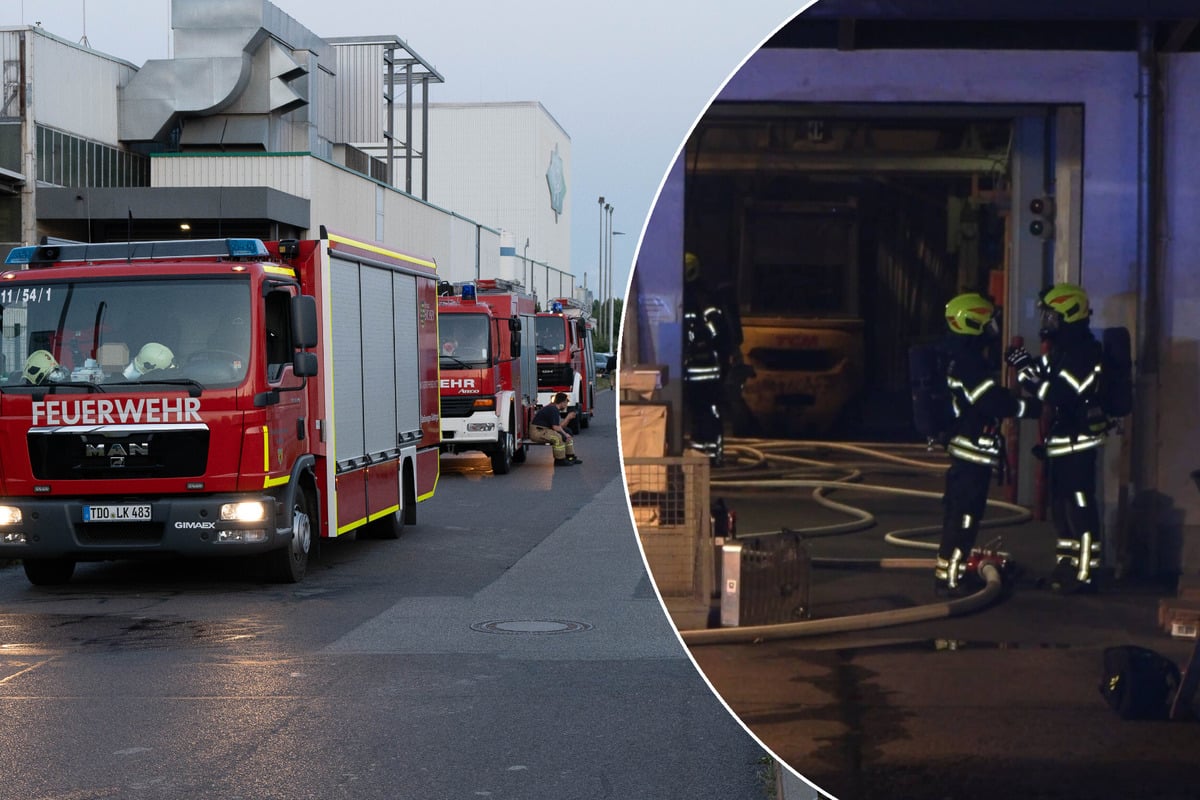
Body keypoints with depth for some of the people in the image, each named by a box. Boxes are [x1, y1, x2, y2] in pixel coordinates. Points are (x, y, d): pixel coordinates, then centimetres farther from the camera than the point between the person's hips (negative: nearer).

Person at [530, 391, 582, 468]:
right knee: (558, 437, -32)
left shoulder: (553, 408, 15)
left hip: (544, 430, 11)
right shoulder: (553, 410, -18)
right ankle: (559, 460, -21)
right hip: (537, 432, -11)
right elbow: (556, 427, -22)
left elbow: (559, 425, 16)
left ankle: (570, 457, 18)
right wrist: (564, 433, -9)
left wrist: (568, 417, 12)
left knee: (567, 435, 14)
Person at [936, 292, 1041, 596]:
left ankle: (948, 570, 24)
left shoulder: (963, 358, 13)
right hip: (974, 450, -11)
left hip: (965, 448, 11)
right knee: (965, 513, -6)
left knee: (957, 511, 16)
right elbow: (996, 403, -24)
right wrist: (1034, 406, -15)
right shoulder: (968, 364, -20)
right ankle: (949, 577, -3)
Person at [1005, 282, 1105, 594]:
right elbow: (1050, 388, 18)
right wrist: (1027, 365, 6)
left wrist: (1027, 369, -23)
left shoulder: (1081, 351, -19)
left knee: (1080, 507, -8)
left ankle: (1085, 572, -5)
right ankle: (1066, 566, 26)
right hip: (1060, 440, 11)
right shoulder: (1064, 349, 14)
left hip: (1077, 441, -11)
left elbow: (1060, 396, -27)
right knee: (1061, 505, 16)